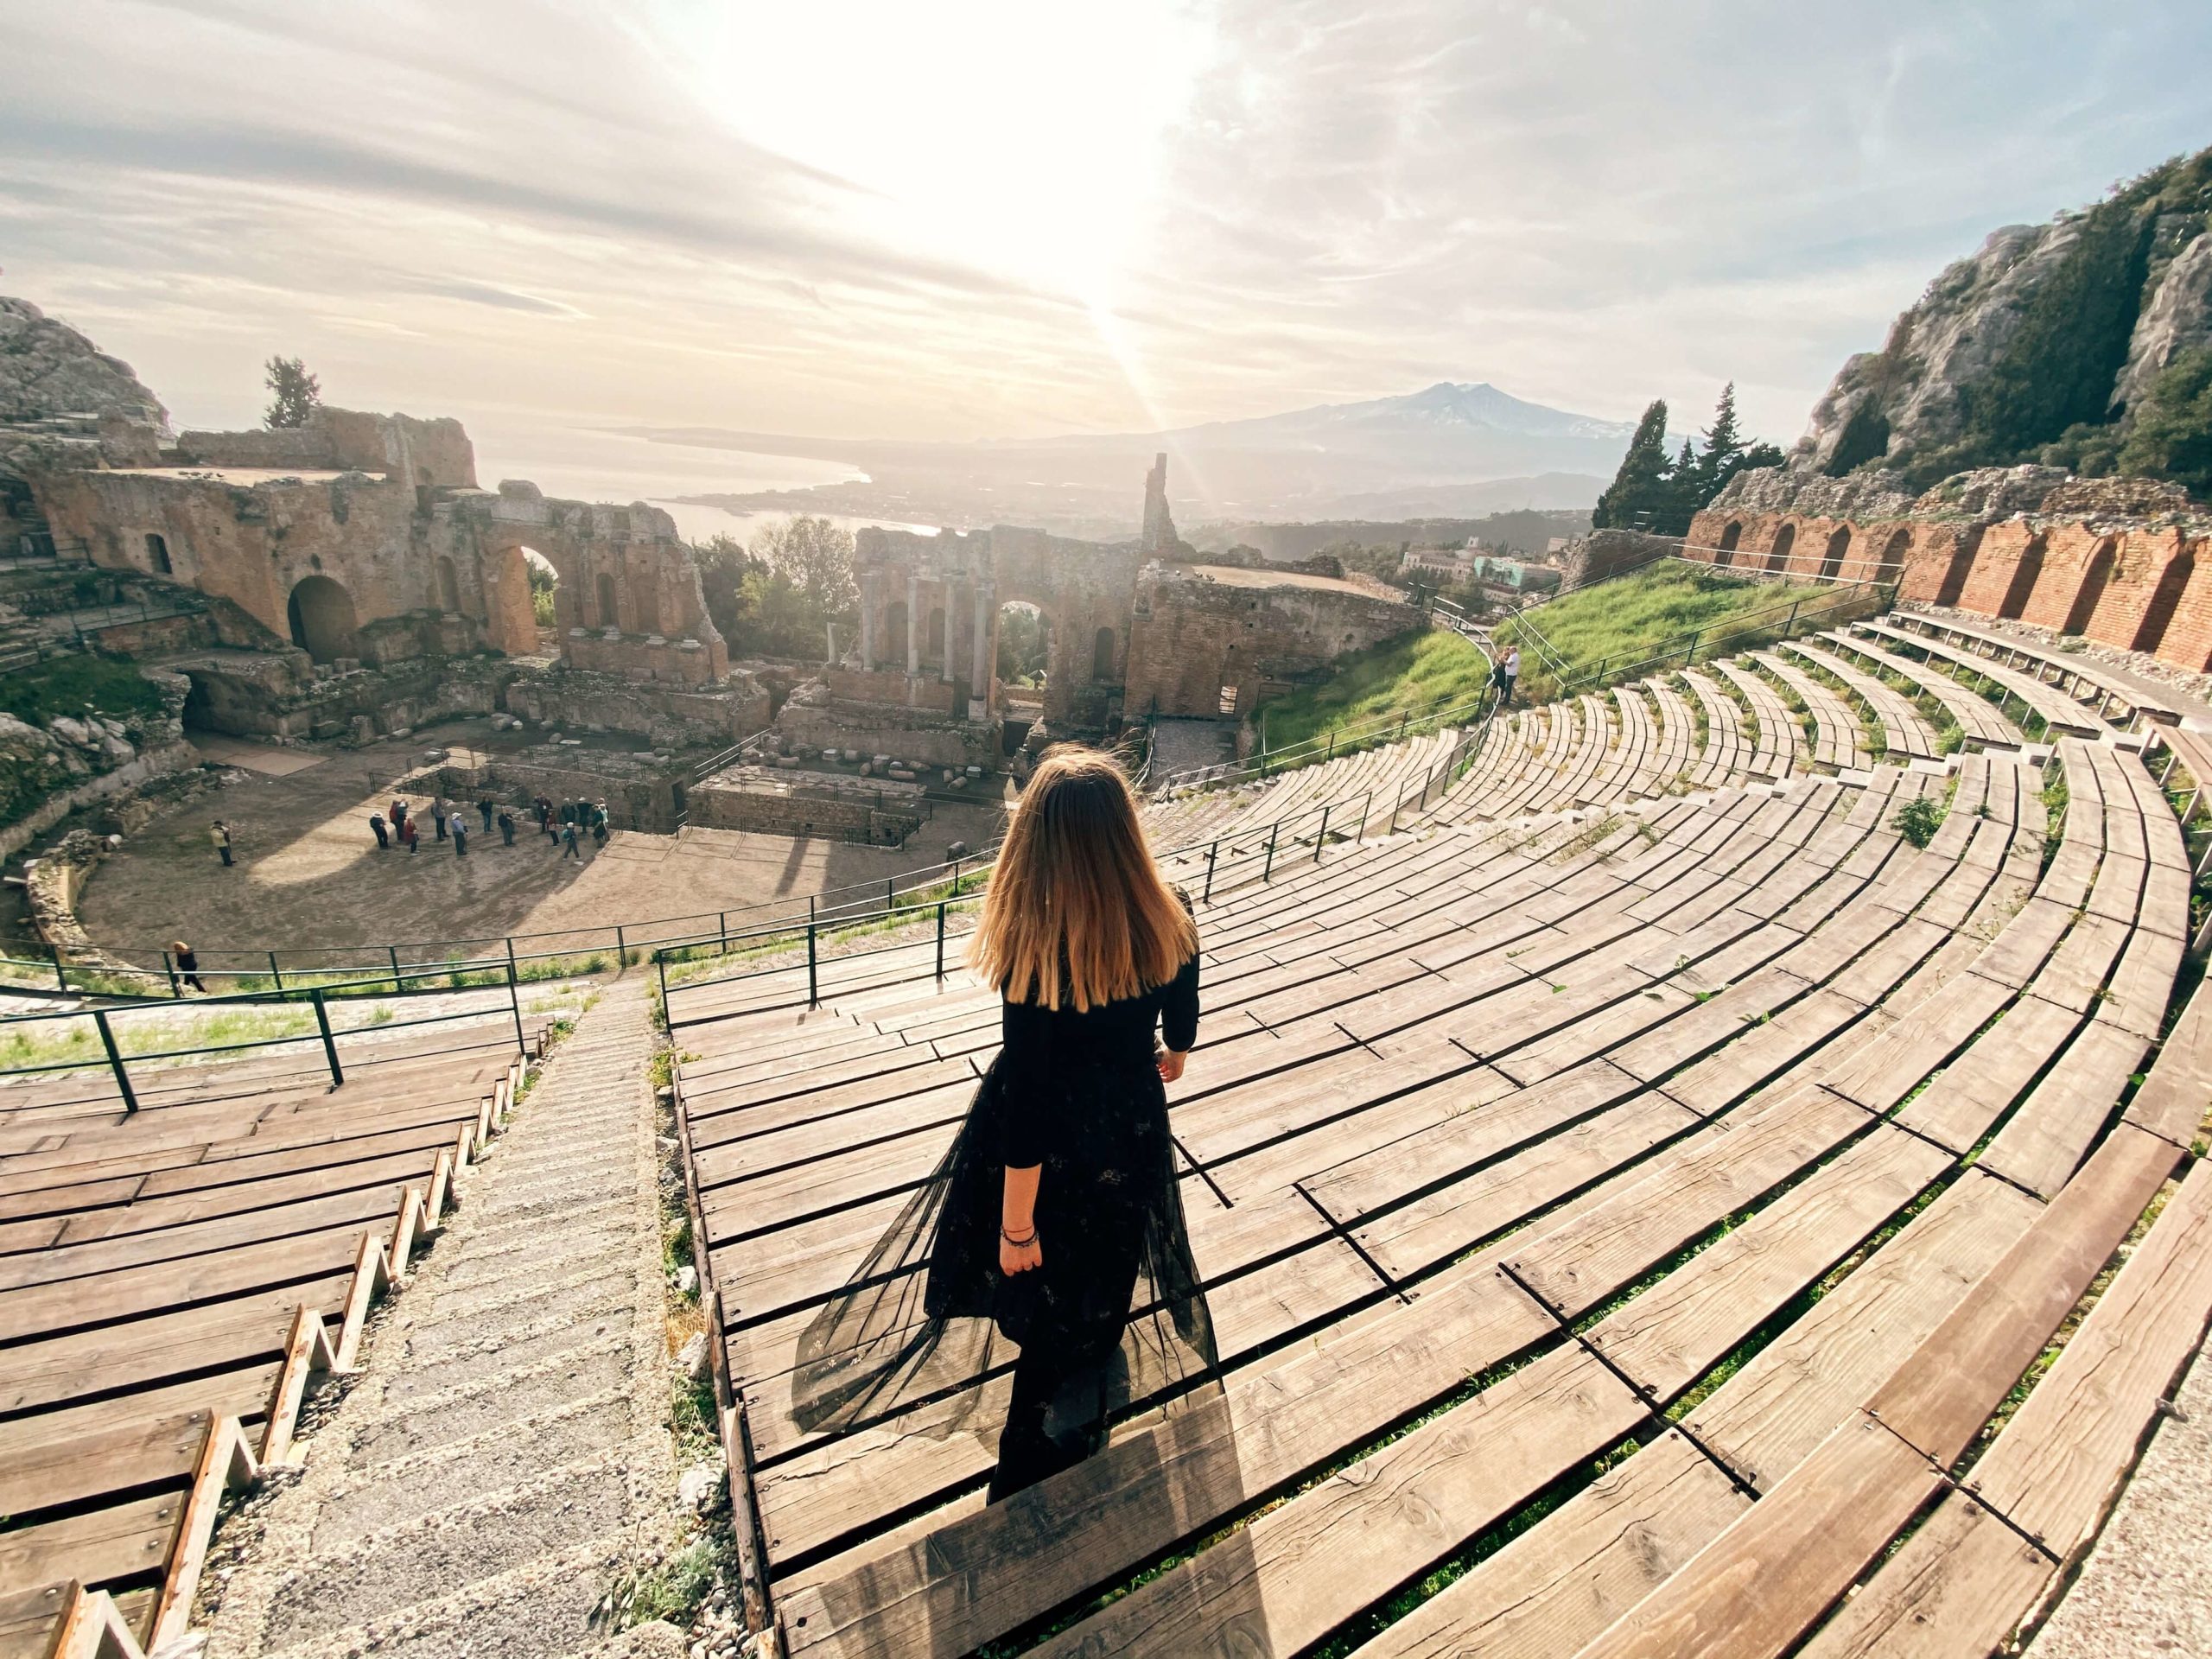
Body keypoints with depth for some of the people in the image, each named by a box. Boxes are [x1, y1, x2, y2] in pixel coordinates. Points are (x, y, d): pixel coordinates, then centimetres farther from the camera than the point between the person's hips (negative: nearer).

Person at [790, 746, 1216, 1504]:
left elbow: (1028, 1098, -27)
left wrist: (1015, 1225, -13)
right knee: (1103, 1281, 31)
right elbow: (1182, 1020, 0)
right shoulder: (1168, 921, -20)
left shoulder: (1034, 950, -35)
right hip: (1133, 1133, 4)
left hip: (1053, 1148, -4)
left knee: (1042, 1292, 25)